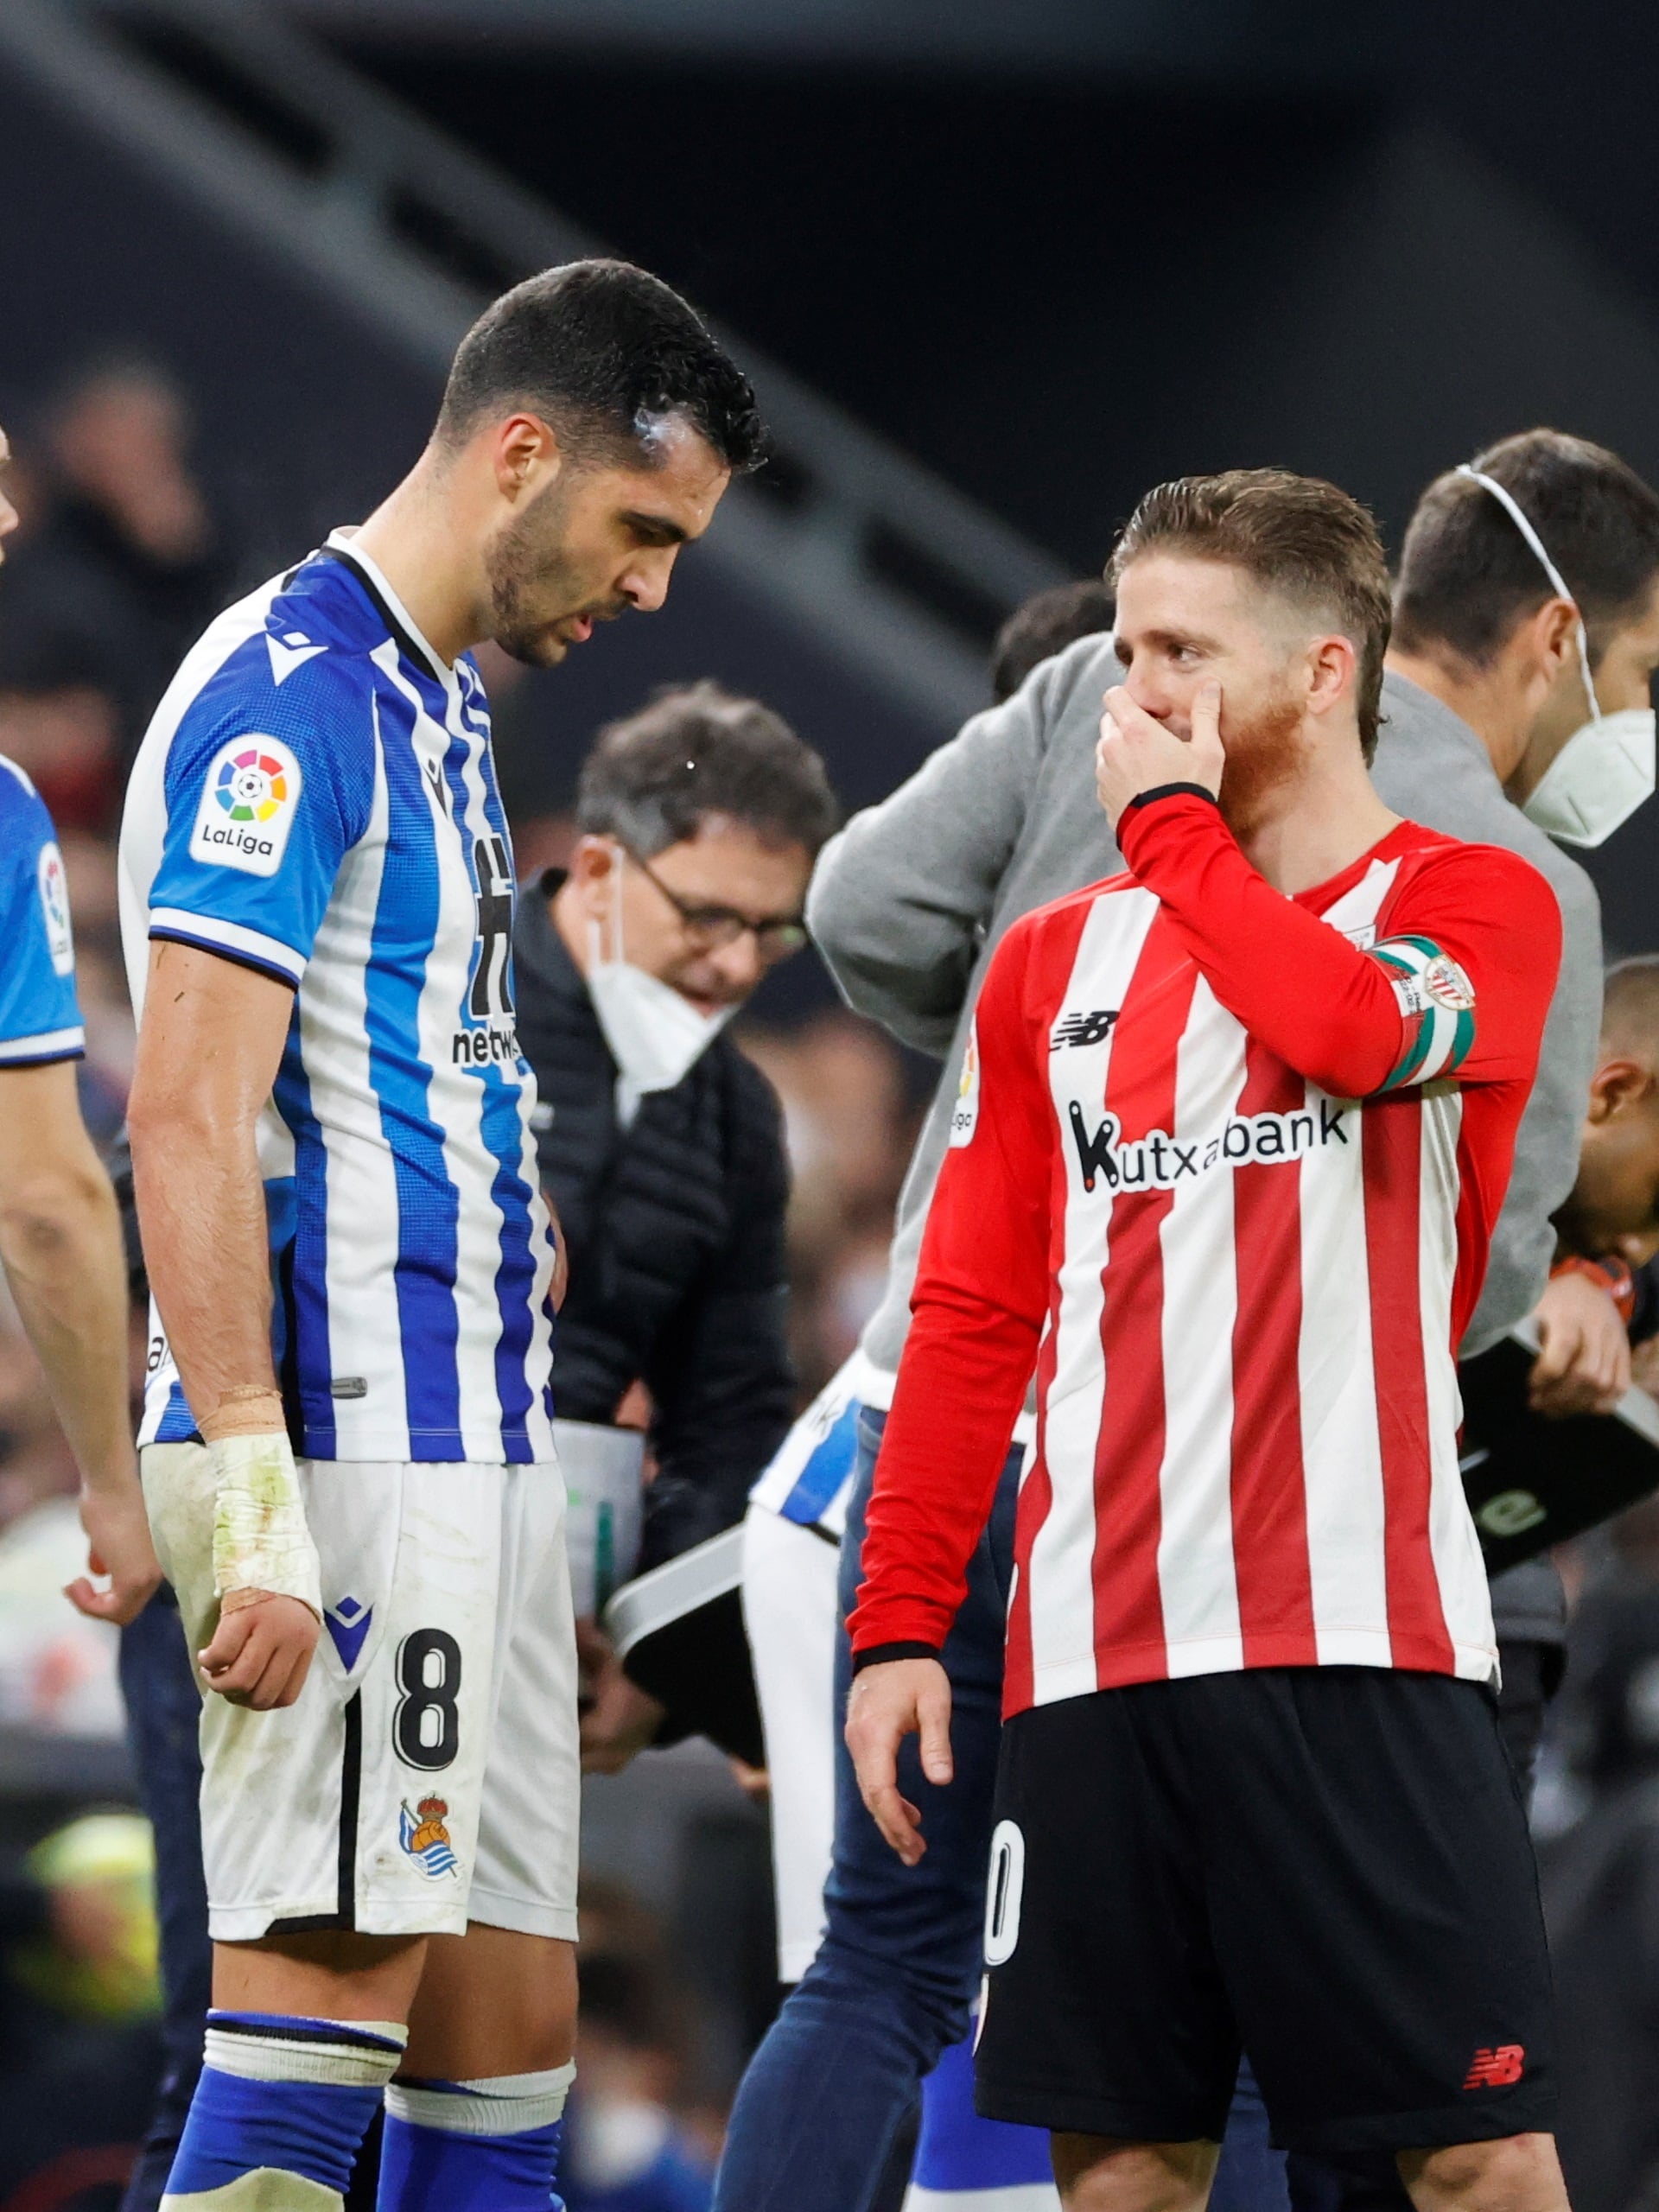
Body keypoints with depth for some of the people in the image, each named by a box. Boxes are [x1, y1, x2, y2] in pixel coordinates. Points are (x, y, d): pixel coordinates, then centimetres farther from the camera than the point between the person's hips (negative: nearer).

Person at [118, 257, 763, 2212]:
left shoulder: (435, 706, 19)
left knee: (507, 2039, 8)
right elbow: (186, 1123, -18)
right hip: (344, 1452, -10)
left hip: (470, 1458, 10)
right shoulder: (289, 694, -11)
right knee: (314, 2035, -12)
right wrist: (247, 1513, -24)